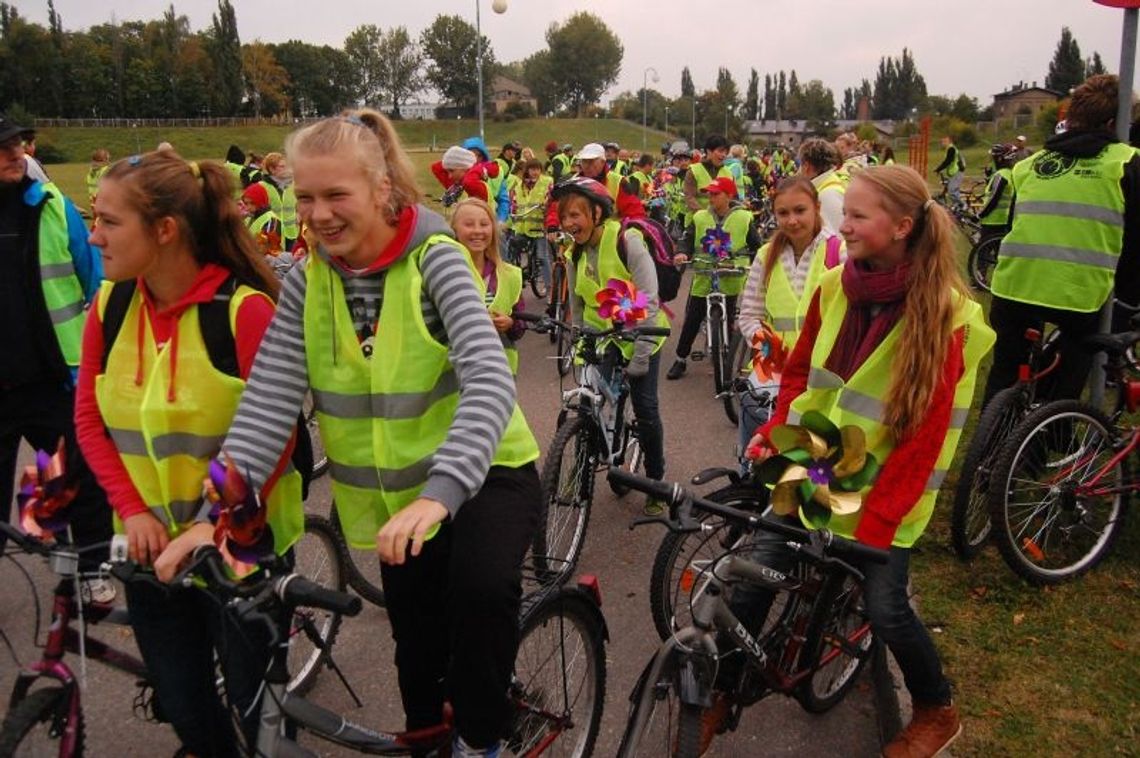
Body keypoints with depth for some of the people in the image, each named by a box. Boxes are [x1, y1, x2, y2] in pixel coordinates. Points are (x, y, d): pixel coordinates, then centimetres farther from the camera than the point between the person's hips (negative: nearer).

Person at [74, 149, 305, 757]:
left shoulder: (245, 308, -18)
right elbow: (89, 420, 3)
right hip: (150, 541, 5)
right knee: (182, 706, 17)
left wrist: (214, 527, -21)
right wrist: (132, 509, -9)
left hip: (238, 541, -4)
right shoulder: (110, 306, -2)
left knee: (253, 706, 11)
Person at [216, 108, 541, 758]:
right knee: (420, 657, 15)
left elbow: (490, 382, -30)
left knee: (482, 586, -32)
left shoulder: (435, 259, -18)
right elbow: (268, 401, -11)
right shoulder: (308, 281, -4)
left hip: (484, 473, -4)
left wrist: (438, 494, -43)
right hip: (395, 495, 5)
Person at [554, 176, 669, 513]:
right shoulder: (575, 255, -1)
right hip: (600, 338, 4)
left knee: (645, 409, -4)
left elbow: (649, 302, -22)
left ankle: (656, 480, 15)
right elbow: (577, 309, 9)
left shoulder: (627, 242, -18)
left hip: (639, 336, -4)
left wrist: (640, 358, -24)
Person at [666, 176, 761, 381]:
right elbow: (688, 240, 1)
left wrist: (754, 262, -15)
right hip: (703, 278, 1)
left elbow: (756, 245, 2)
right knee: (691, 321, 4)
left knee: (727, 323, 5)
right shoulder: (700, 217, 0)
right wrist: (683, 253, -20)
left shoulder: (744, 218, -3)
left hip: (731, 279, -1)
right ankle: (680, 360, 18)